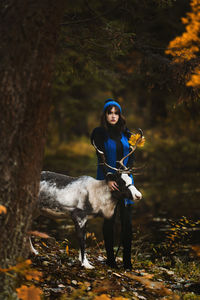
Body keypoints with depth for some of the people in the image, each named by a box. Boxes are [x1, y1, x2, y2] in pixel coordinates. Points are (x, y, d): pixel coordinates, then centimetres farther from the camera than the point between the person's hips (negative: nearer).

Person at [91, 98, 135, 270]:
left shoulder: (126, 133, 9)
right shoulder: (99, 133, -2)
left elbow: (131, 156, 7)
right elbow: (101, 158, -10)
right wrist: (108, 178, -21)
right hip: (107, 179, -3)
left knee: (127, 219, -3)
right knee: (109, 219, 2)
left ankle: (127, 259, -1)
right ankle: (110, 258, 9)